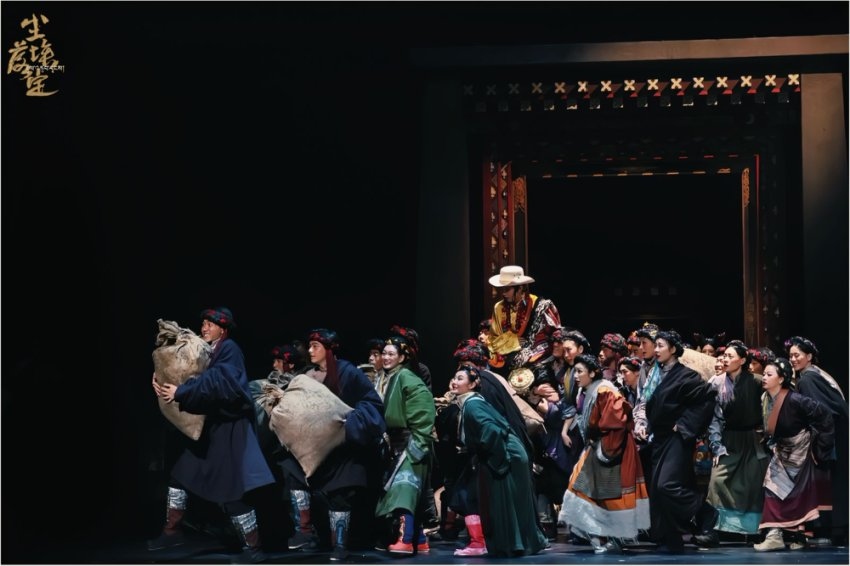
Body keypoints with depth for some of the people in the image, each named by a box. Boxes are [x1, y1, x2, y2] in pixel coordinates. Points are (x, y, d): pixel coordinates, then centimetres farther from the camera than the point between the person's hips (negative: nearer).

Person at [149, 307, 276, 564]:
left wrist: (180, 392, -28)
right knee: (180, 473, 13)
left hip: (229, 428, -10)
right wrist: (164, 382, -8)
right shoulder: (209, 351, 15)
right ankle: (172, 531, 23)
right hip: (211, 428, 10)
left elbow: (216, 382, -27)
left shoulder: (229, 349, -12)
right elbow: (199, 382, 9)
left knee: (230, 491, -10)